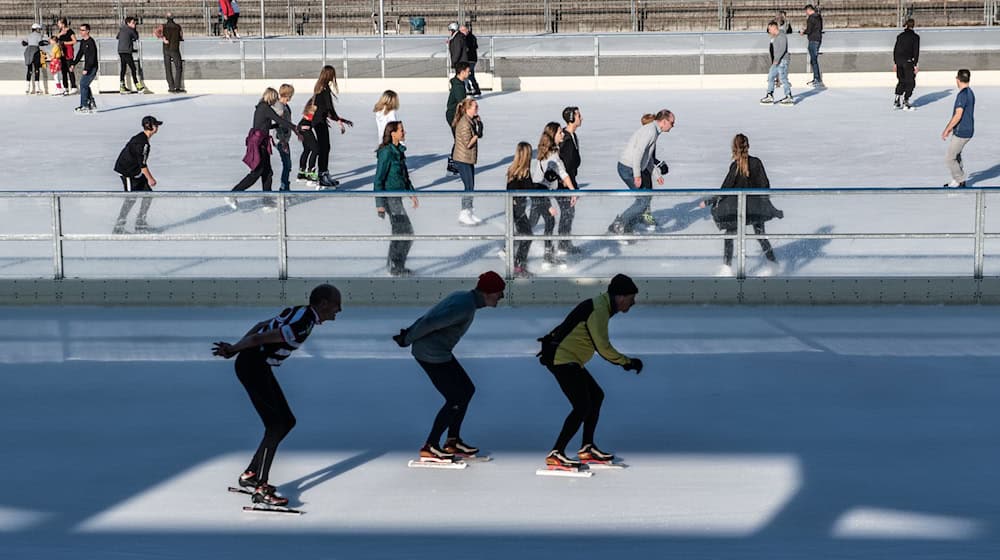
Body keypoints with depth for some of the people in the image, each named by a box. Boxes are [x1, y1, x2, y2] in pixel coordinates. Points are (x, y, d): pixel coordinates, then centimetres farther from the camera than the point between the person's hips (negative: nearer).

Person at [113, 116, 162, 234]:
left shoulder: (143, 139, 10)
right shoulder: (142, 142, -22)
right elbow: (142, 163, -23)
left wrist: (149, 176, 22)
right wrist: (149, 178, -17)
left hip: (136, 171, 10)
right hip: (127, 172, -10)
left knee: (148, 194, 10)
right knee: (131, 198, -12)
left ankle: (140, 224, 19)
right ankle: (118, 228, -7)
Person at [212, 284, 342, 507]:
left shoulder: (299, 312, 8)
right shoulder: (302, 326, -22)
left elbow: (261, 326, 14)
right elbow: (261, 338, -21)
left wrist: (235, 348, 16)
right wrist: (232, 350, -7)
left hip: (259, 365, 10)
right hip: (253, 367, -10)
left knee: (286, 421, 12)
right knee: (277, 425, -10)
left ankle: (250, 475, 20)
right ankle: (260, 488, -7)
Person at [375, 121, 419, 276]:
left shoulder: (399, 150, 10)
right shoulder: (386, 153, -17)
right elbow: (379, 179, -17)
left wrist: (411, 194, 22)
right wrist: (380, 204, -18)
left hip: (397, 197, 9)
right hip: (390, 198, -9)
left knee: (399, 233, 15)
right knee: (406, 233, -7)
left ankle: (395, 266, 25)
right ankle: (396, 268, 1)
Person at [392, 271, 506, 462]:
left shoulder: (463, 297, 10)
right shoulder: (465, 307, -23)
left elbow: (431, 316, 14)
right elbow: (430, 323, -25)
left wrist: (408, 334, 14)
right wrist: (407, 339, -12)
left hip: (439, 353, 10)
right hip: (432, 354, -10)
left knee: (467, 390, 15)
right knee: (456, 399, -6)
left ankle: (453, 441, 22)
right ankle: (430, 448, 2)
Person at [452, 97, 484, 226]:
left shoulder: (471, 121, 10)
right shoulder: (465, 124, -21)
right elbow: (468, 144, -23)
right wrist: (478, 134, -14)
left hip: (469, 159, 10)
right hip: (463, 160, -10)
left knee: (471, 187, 13)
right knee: (469, 187, -7)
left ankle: (469, 212, 20)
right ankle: (464, 215, -1)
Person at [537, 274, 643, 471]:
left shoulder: (600, 306, 13)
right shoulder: (599, 310, -19)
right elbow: (604, 348, -19)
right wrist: (628, 362, -10)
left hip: (568, 360, 11)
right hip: (563, 360, -11)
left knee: (596, 396, 15)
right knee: (582, 406, -14)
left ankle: (587, 449, 21)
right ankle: (556, 455, -13)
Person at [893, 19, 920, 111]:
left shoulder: (900, 36, 9)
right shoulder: (915, 37, -5)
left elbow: (895, 50, 10)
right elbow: (916, 51, -9)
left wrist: (895, 63, 17)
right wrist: (916, 65, -7)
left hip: (898, 60, 5)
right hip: (908, 61, -5)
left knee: (901, 81, 17)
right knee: (910, 82, 5)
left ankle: (896, 101, 9)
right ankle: (905, 102, 1)